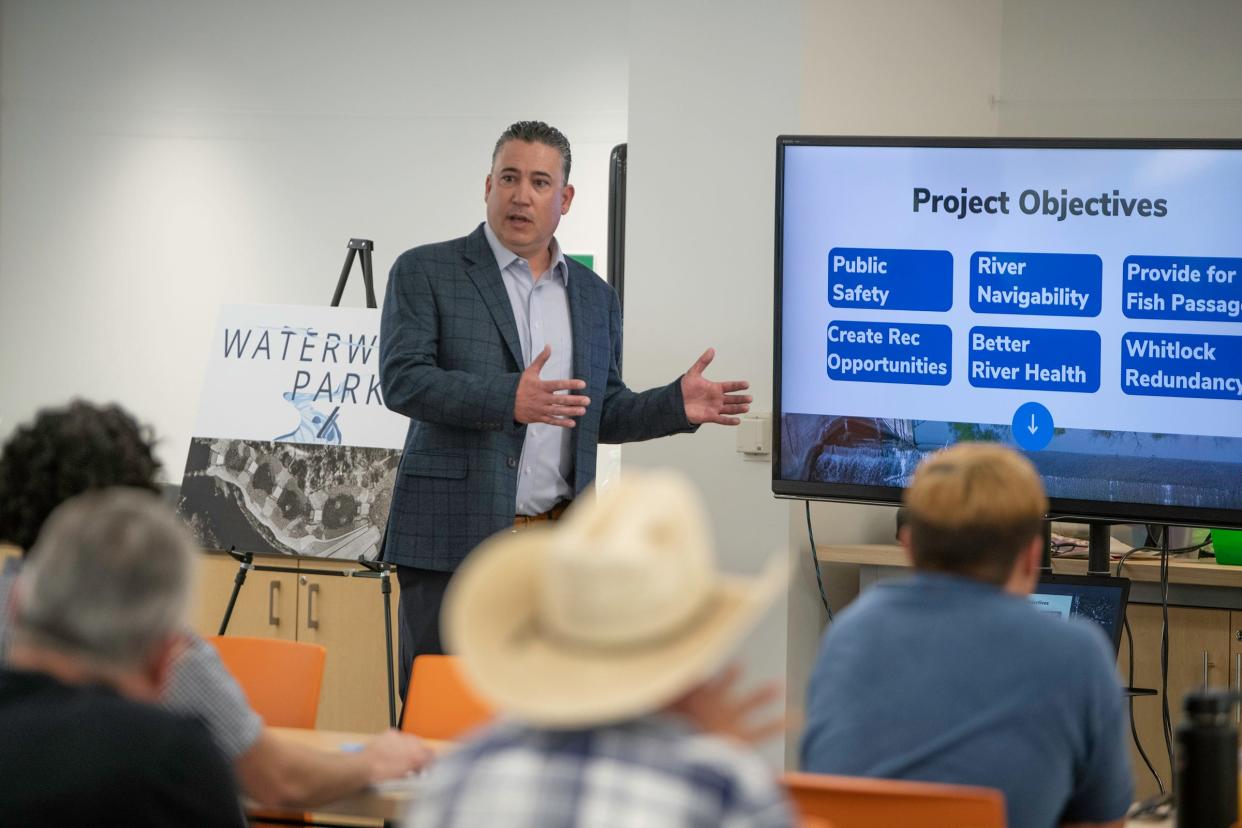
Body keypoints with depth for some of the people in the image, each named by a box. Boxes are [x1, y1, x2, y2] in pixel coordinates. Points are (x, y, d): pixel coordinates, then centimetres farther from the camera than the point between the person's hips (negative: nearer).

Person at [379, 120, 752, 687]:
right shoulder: (425, 272, 2)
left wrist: (677, 405, 1)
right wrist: (508, 399, -24)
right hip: (455, 541, -4)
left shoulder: (595, 298, 17)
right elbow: (402, 379, -11)